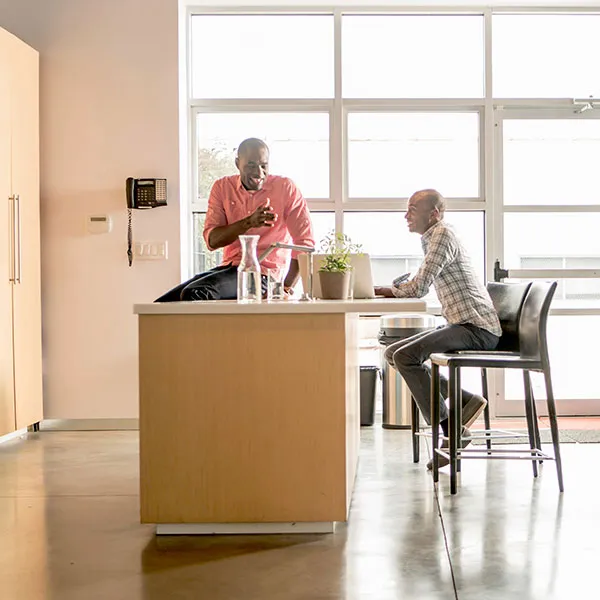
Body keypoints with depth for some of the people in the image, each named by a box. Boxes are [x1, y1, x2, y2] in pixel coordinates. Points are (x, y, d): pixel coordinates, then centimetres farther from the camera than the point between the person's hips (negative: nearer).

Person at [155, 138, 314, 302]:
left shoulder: (285, 188, -3)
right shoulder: (222, 187, 7)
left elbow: (305, 241, -7)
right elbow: (211, 240, -4)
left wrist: (286, 288, -14)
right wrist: (249, 222, -21)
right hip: (229, 268, 5)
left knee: (193, 294, -29)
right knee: (163, 304, -8)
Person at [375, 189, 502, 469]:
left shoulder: (442, 234, -12)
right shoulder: (431, 238, 20)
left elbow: (418, 288, -18)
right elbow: (419, 284, 23)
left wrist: (387, 290, -3)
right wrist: (388, 289, 7)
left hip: (477, 327, -11)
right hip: (460, 324, 11)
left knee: (405, 356, -24)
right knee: (393, 353, 6)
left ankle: (451, 430, -17)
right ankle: (464, 400, 2)